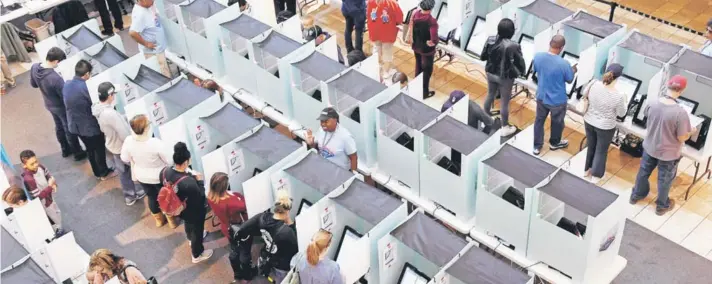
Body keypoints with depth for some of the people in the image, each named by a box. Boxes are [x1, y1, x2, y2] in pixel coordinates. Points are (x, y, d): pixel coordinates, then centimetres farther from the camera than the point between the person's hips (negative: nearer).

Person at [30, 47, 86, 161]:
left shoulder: (34, 67, -18)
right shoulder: (56, 78, -40)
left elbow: (33, 84, 2)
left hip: (49, 105, 7)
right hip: (61, 107, -7)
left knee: (59, 127, 28)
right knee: (69, 129, 15)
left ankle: (65, 149, 48)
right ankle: (78, 153, 35)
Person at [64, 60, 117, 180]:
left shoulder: (66, 85, -6)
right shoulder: (86, 87, -30)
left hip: (75, 124, 7)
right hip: (90, 125, -7)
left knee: (89, 149, 25)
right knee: (99, 149, 16)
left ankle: (97, 172, 40)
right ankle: (104, 173, 32)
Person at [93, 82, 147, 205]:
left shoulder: (98, 110, -10)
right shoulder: (110, 113, -37)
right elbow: (124, 134, -29)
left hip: (112, 146, 8)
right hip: (123, 148, -8)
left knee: (123, 172, 23)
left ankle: (129, 196, 38)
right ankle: (139, 192, 36)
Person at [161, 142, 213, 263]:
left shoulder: (165, 171, -23)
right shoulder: (189, 182, -44)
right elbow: (200, 198, -27)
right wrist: (199, 181, -17)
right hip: (194, 212, -6)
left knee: (187, 223, 38)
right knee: (197, 230, 24)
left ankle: (191, 238, 69)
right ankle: (197, 255, 49)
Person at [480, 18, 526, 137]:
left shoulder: (491, 40, -13)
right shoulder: (513, 46, -27)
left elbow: (483, 57, -1)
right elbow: (520, 63, -15)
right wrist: (522, 71, 6)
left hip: (491, 73, 5)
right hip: (505, 77, -5)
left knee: (490, 95, 27)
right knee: (505, 102, 11)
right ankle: (505, 128, 25)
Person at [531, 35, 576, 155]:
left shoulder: (538, 56, -18)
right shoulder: (563, 63, -30)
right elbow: (569, 80, -11)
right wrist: (573, 70, 8)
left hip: (541, 96, 3)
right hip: (557, 100, -3)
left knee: (539, 120, 23)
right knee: (557, 122, 23)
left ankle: (537, 146, 35)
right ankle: (554, 143, 46)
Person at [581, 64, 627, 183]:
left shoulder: (594, 84, -21)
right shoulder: (618, 96, -30)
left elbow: (585, 97, 0)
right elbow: (621, 114, -11)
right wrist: (624, 101, 5)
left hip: (589, 121, 4)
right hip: (605, 127, -4)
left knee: (591, 146, 27)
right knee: (601, 151, 20)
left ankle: (587, 170, 46)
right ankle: (595, 176, 35)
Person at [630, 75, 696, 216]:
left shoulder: (653, 104, -18)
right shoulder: (680, 113, -33)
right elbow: (682, 138, -21)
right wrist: (691, 131, -1)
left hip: (649, 147, 4)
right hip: (668, 154, -4)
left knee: (644, 172, 28)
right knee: (665, 179, 21)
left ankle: (636, 195, 51)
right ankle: (662, 206, 43)